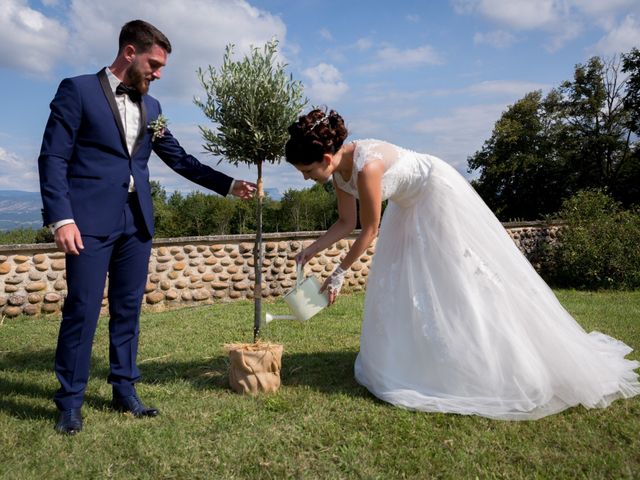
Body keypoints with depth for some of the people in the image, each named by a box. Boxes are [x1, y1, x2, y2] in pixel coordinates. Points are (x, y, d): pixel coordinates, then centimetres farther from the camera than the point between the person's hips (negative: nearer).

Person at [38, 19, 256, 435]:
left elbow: (180, 159, 16)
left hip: (136, 222, 5)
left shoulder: (151, 107, 15)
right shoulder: (78, 90, 0)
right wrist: (61, 217, -15)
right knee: (82, 310, -2)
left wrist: (229, 185, 9)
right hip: (90, 221, -5)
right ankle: (70, 402, 12)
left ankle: (125, 391, 22)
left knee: (129, 310, 9)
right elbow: (53, 157, -5)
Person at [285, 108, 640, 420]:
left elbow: (369, 230, -25)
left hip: (439, 193, -9)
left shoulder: (366, 166, -34)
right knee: (397, 282, 8)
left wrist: (339, 273, -18)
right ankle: (405, 360, 19)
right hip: (411, 205, 10)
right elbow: (346, 222, 0)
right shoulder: (339, 169, -7)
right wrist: (312, 249, -9)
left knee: (459, 279, -5)